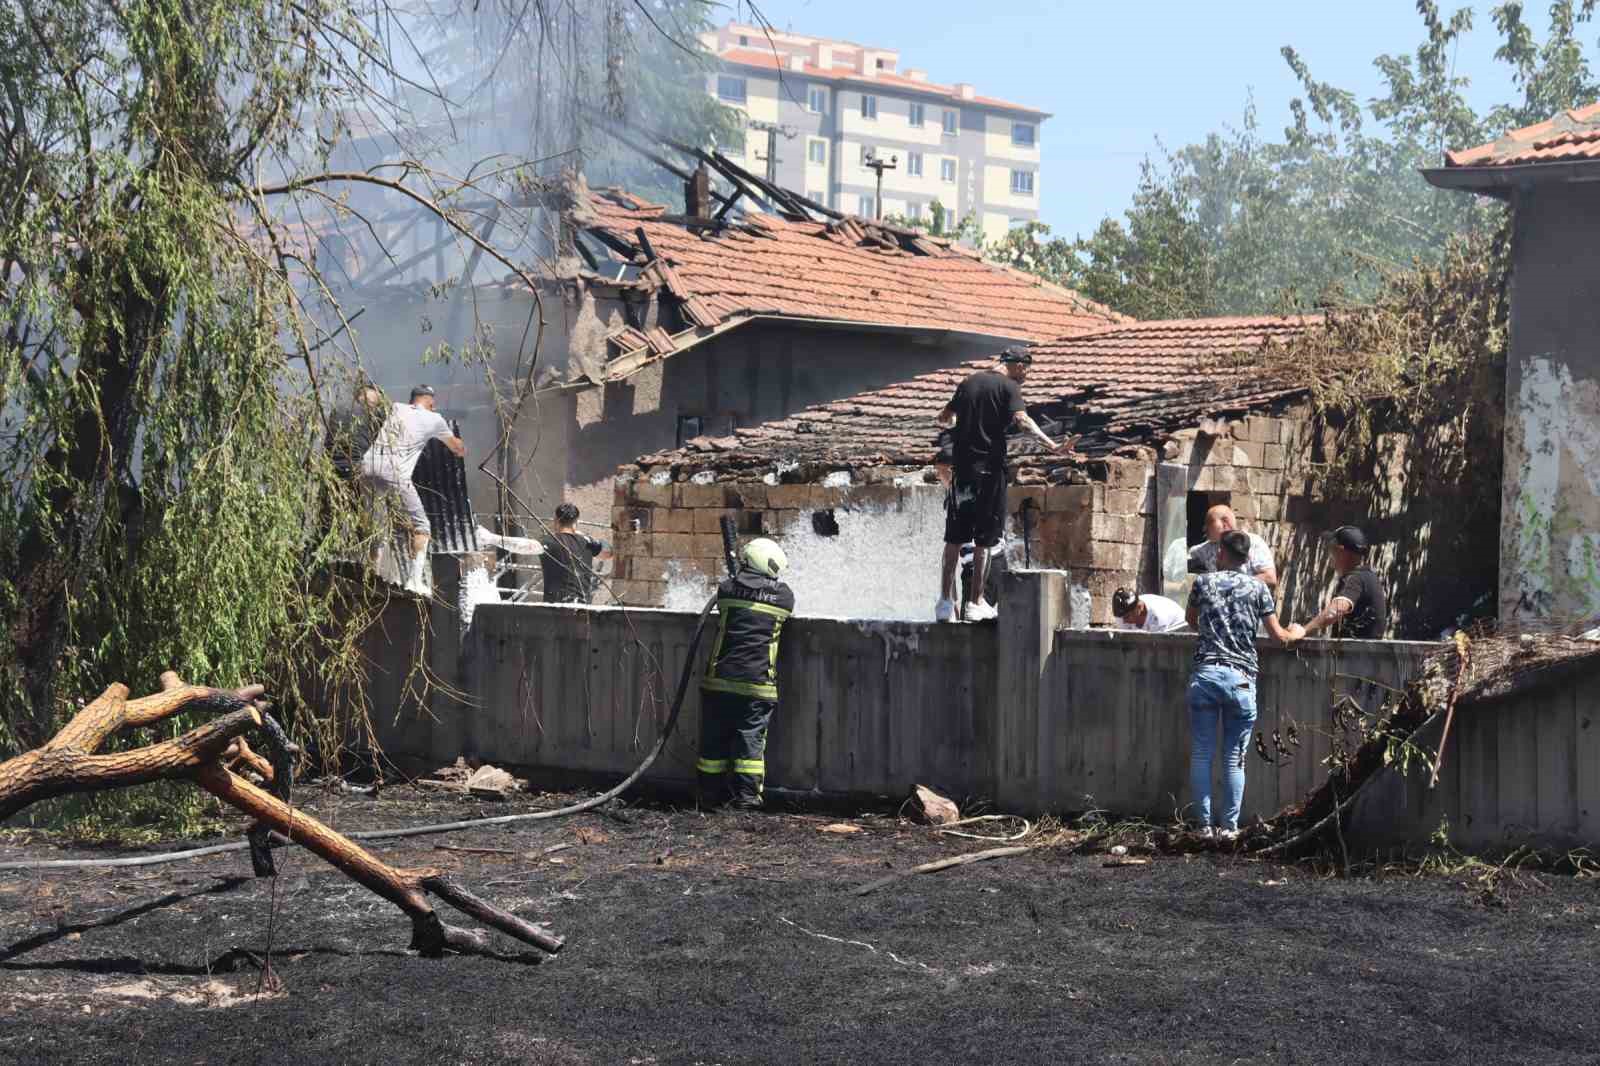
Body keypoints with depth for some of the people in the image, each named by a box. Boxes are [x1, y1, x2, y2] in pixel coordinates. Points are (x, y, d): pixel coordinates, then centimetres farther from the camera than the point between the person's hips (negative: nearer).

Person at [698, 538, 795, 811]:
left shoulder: (727, 589, 0)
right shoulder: (784, 596, 1)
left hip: (720, 680, 1)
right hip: (758, 683, -1)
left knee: (714, 738, 10)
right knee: (751, 737, 3)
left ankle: (710, 794, 16)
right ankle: (747, 795, -2)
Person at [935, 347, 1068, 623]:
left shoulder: (969, 382, 14)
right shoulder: (1009, 386, -3)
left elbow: (944, 418, 22)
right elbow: (1022, 419, -20)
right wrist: (1052, 446, -29)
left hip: (961, 466, 5)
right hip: (990, 468, -5)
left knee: (954, 538, 9)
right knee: (984, 539, 1)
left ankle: (945, 601, 8)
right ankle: (975, 603, 2)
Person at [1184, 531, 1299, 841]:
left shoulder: (1204, 582, 9)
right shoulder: (1257, 587, 7)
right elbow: (1278, 634, 6)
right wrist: (1296, 634, 28)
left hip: (1205, 674, 0)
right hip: (1241, 678, 0)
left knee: (1201, 755, 5)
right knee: (1234, 759, 6)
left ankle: (1205, 826, 4)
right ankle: (1229, 826, 5)